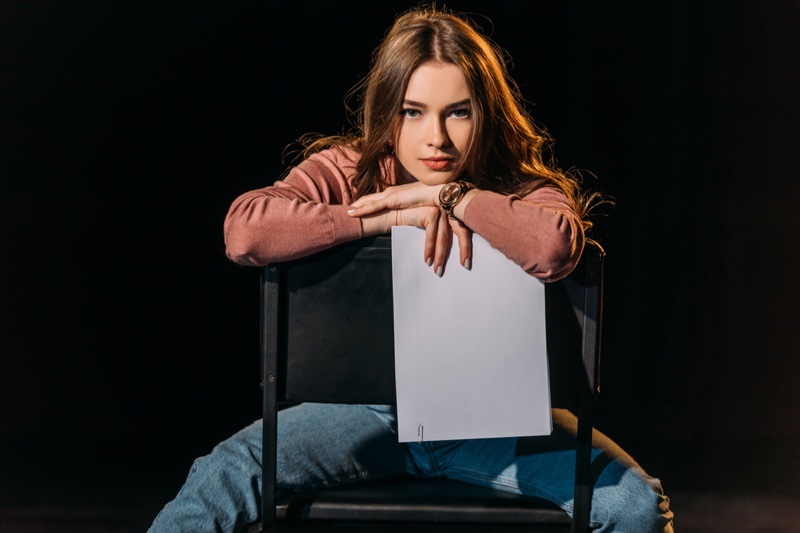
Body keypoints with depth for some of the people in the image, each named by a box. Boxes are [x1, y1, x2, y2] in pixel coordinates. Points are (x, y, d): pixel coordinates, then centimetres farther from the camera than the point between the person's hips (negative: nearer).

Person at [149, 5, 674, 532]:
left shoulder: (521, 187, -6)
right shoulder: (345, 171, -5)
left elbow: (554, 246, -33)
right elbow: (244, 230, -25)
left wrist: (445, 195, -20)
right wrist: (393, 219, -23)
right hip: (367, 408, 0)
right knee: (221, 480, -23)